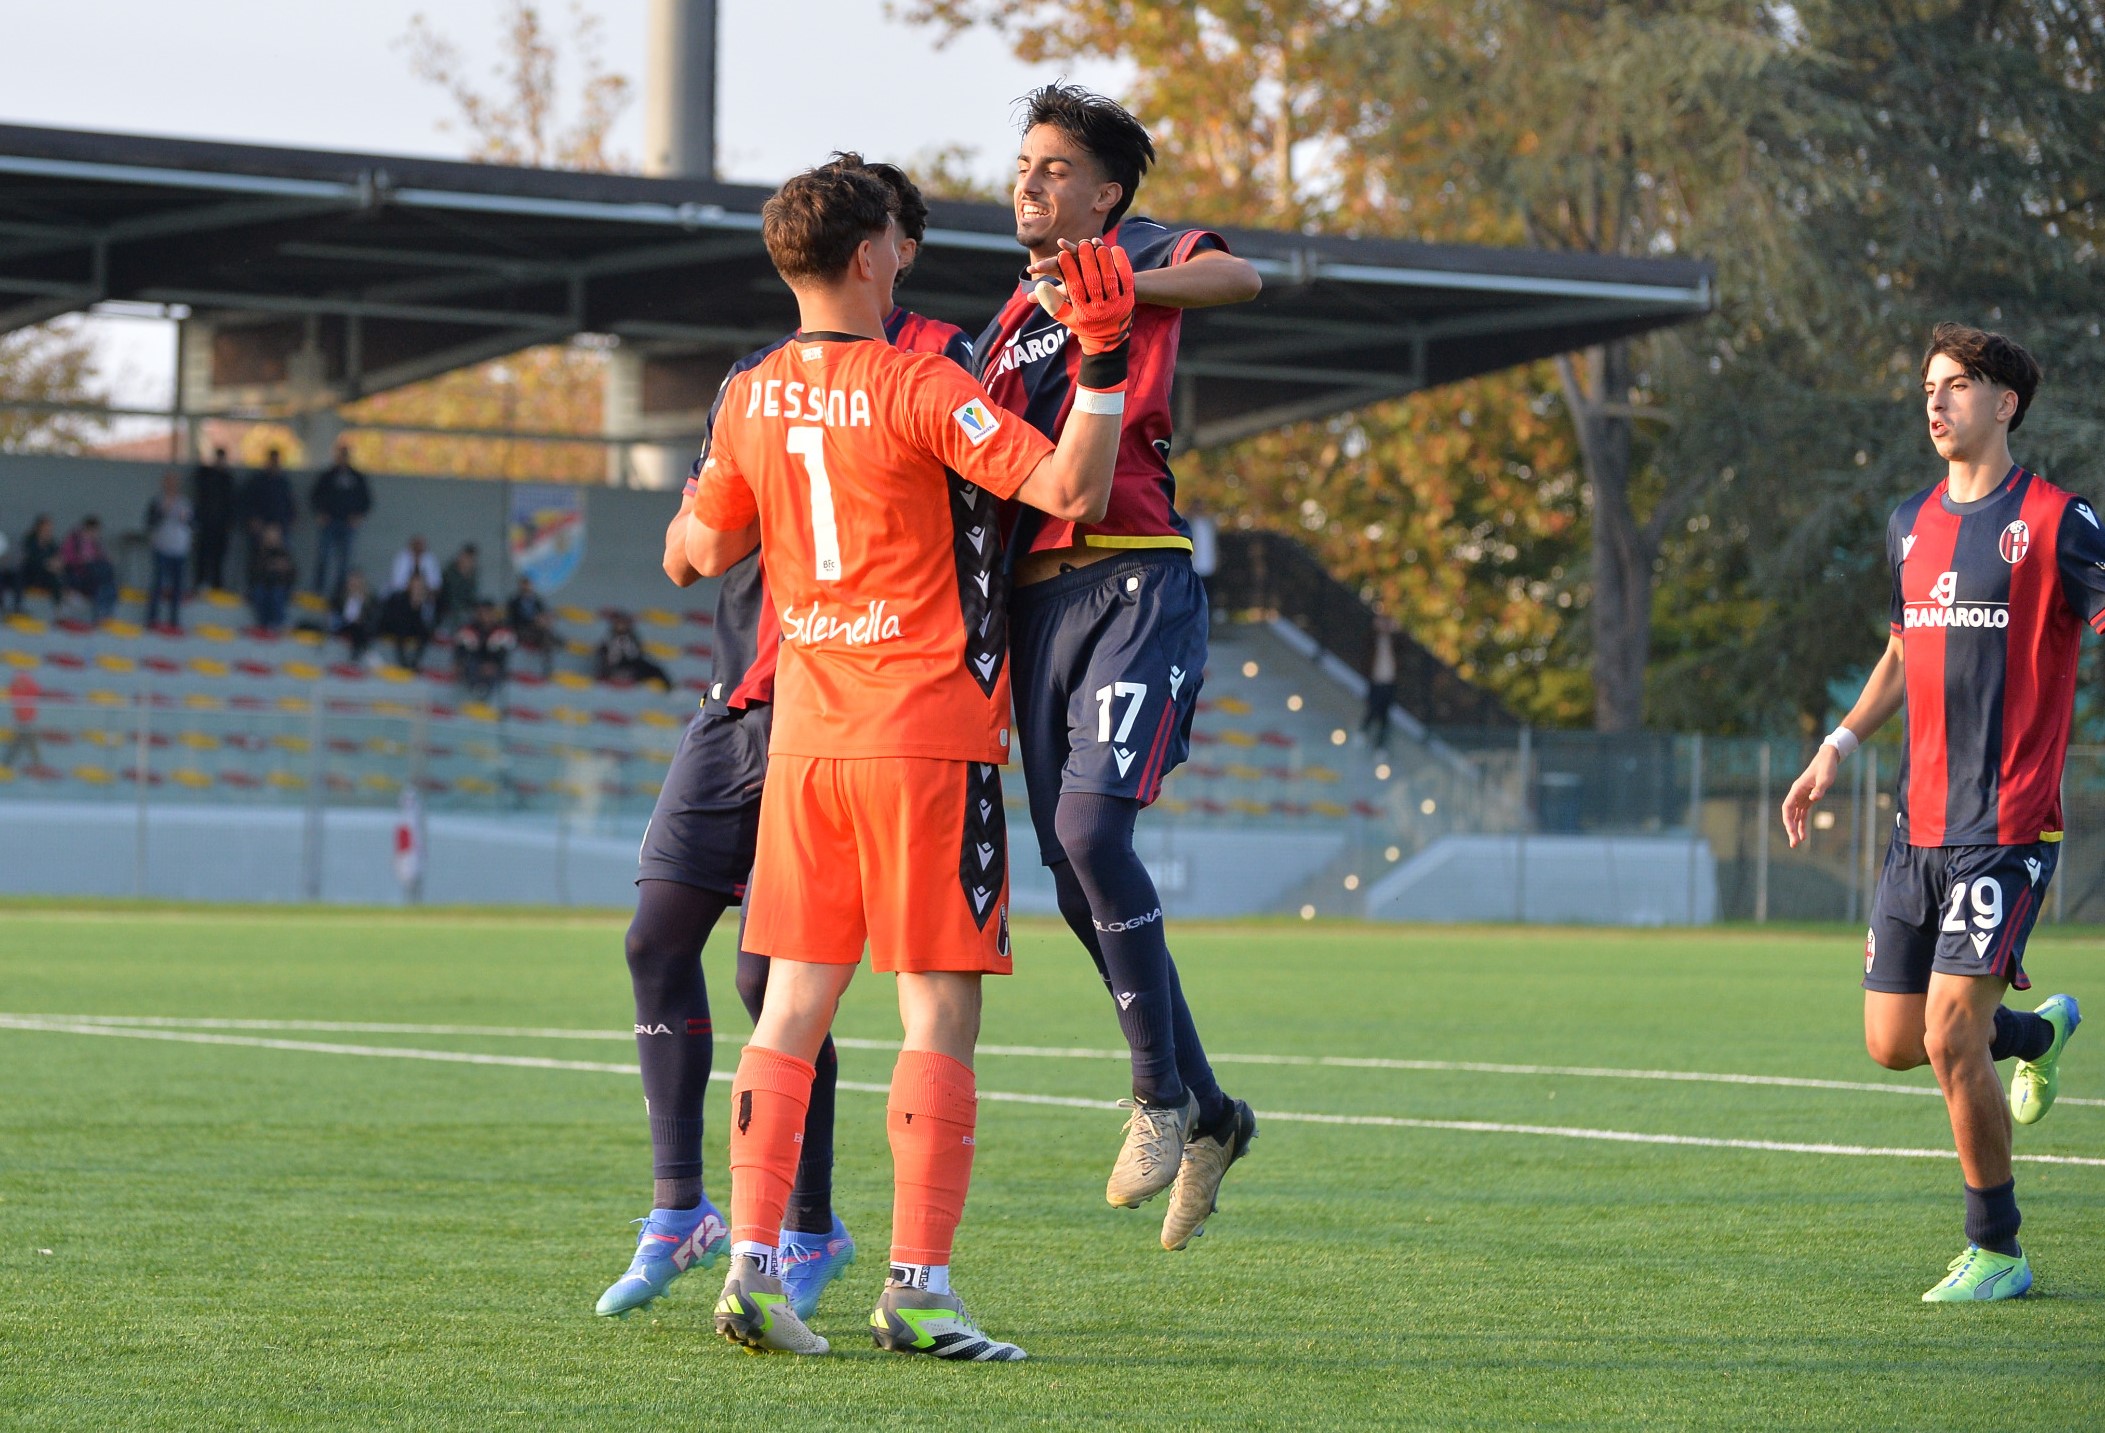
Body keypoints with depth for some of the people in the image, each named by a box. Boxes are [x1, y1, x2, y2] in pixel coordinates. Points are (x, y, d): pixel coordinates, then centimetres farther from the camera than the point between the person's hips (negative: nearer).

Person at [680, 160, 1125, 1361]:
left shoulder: (753, 400, 7)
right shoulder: (918, 388, -12)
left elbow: (708, 549, 20)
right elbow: (1070, 490, -18)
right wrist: (1105, 362, -16)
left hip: (806, 732, 6)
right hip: (929, 732, -6)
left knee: (795, 1004, 8)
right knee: (941, 1011, -3)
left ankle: (754, 1264, 2)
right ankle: (918, 1286, -8)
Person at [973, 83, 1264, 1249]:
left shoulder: (1133, 255, 4)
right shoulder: (1014, 317, 25)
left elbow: (1239, 278, -18)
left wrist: (1115, 290, -31)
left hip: (1135, 584, -7)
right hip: (1036, 597, 7)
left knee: (1091, 826, -24)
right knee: (1077, 885, 2)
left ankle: (1162, 1092, -12)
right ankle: (1207, 1118, 15)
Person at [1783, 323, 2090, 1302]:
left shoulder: (2055, 522, -6)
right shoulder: (1910, 525, 13)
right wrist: (1838, 747, 18)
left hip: (2007, 830, -7)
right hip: (1918, 828, 7)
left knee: (1950, 1038, -13)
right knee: (1892, 1041, 7)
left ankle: (1997, 1253, 3)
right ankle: (2039, 1032, 38)